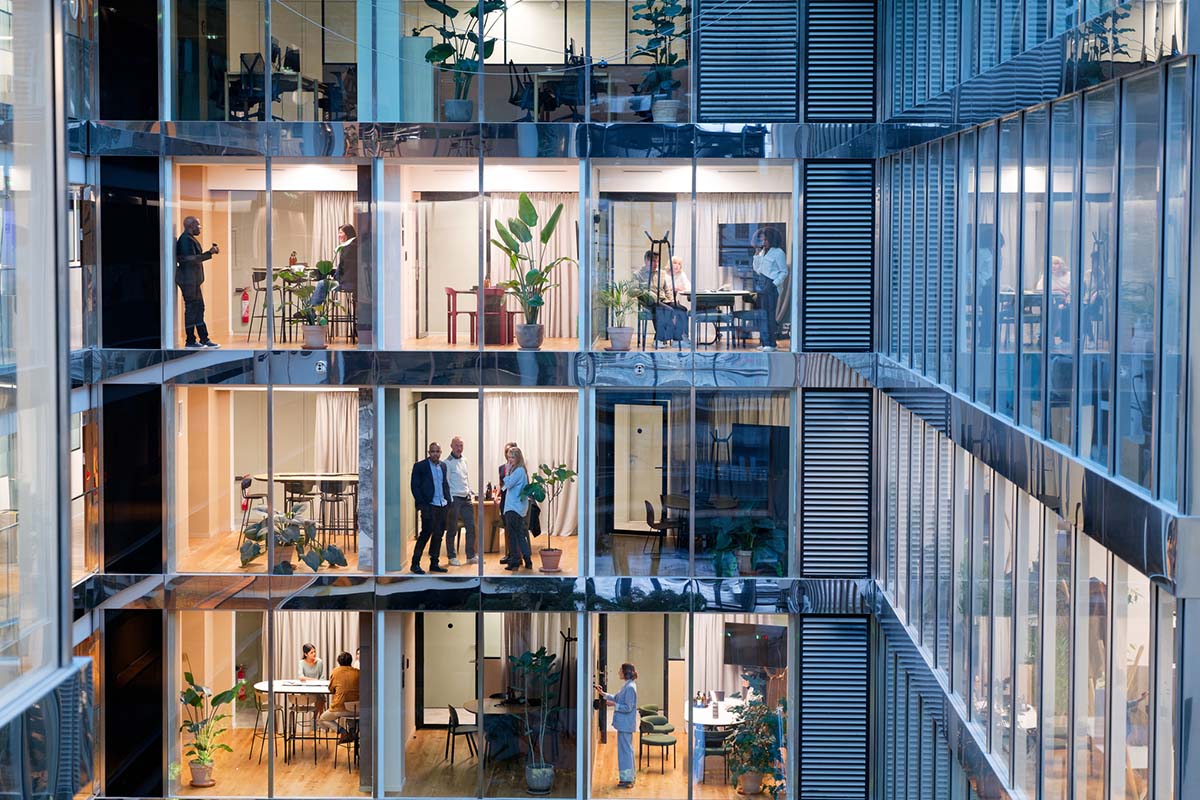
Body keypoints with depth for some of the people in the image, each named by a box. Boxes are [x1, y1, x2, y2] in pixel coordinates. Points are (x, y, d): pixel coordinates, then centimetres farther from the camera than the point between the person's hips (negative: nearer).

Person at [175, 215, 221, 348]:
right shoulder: (186, 239, -15)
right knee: (191, 308, -5)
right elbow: (191, 259, -23)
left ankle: (204, 339, 15)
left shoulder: (191, 239, 18)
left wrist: (209, 252, 12)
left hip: (193, 280, 11)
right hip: (188, 279, -11)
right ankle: (190, 341, 0)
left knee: (199, 308, 12)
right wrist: (209, 254, -17)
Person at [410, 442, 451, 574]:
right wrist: (421, 504, -12)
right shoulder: (420, 466, -4)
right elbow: (414, 486, -6)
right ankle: (415, 564, -1)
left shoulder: (443, 466, 13)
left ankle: (434, 563, 18)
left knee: (438, 535, 9)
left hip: (442, 506, 6)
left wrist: (448, 500, 9)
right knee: (426, 533, -8)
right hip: (429, 506, -6)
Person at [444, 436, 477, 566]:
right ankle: (452, 557, 9)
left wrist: (469, 492, 14)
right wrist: (450, 500, -14)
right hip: (454, 499, -7)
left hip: (466, 498, 7)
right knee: (452, 530, 1)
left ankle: (471, 556, 13)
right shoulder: (447, 463, -9)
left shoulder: (464, 461, 13)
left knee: (471, 527, 6)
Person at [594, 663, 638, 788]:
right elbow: (616, 698, 19)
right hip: (624, 724, 10)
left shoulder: (630, 688, -20)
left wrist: (614, 705, -19)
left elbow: (628, 708, -22)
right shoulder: (627, 686, 11)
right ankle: (628, 778, 24)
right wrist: (603, 693, 14)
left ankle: (627, 779, 1)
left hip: (625, 725, -10)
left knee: (625, 749, -4)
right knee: (626, 749, 16)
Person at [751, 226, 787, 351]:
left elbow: (784, 272, -6)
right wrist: (756, 254, 12)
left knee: (769, 314, -9)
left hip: (771, 287, -7)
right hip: (761, 287, 7)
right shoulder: (762, 252, 17)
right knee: (761, 315, 6)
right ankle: (764, 342, 10)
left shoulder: (778, 253, -5)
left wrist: (774, 283, -16)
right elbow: (756, 269, 21)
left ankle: (771, 343, -6)